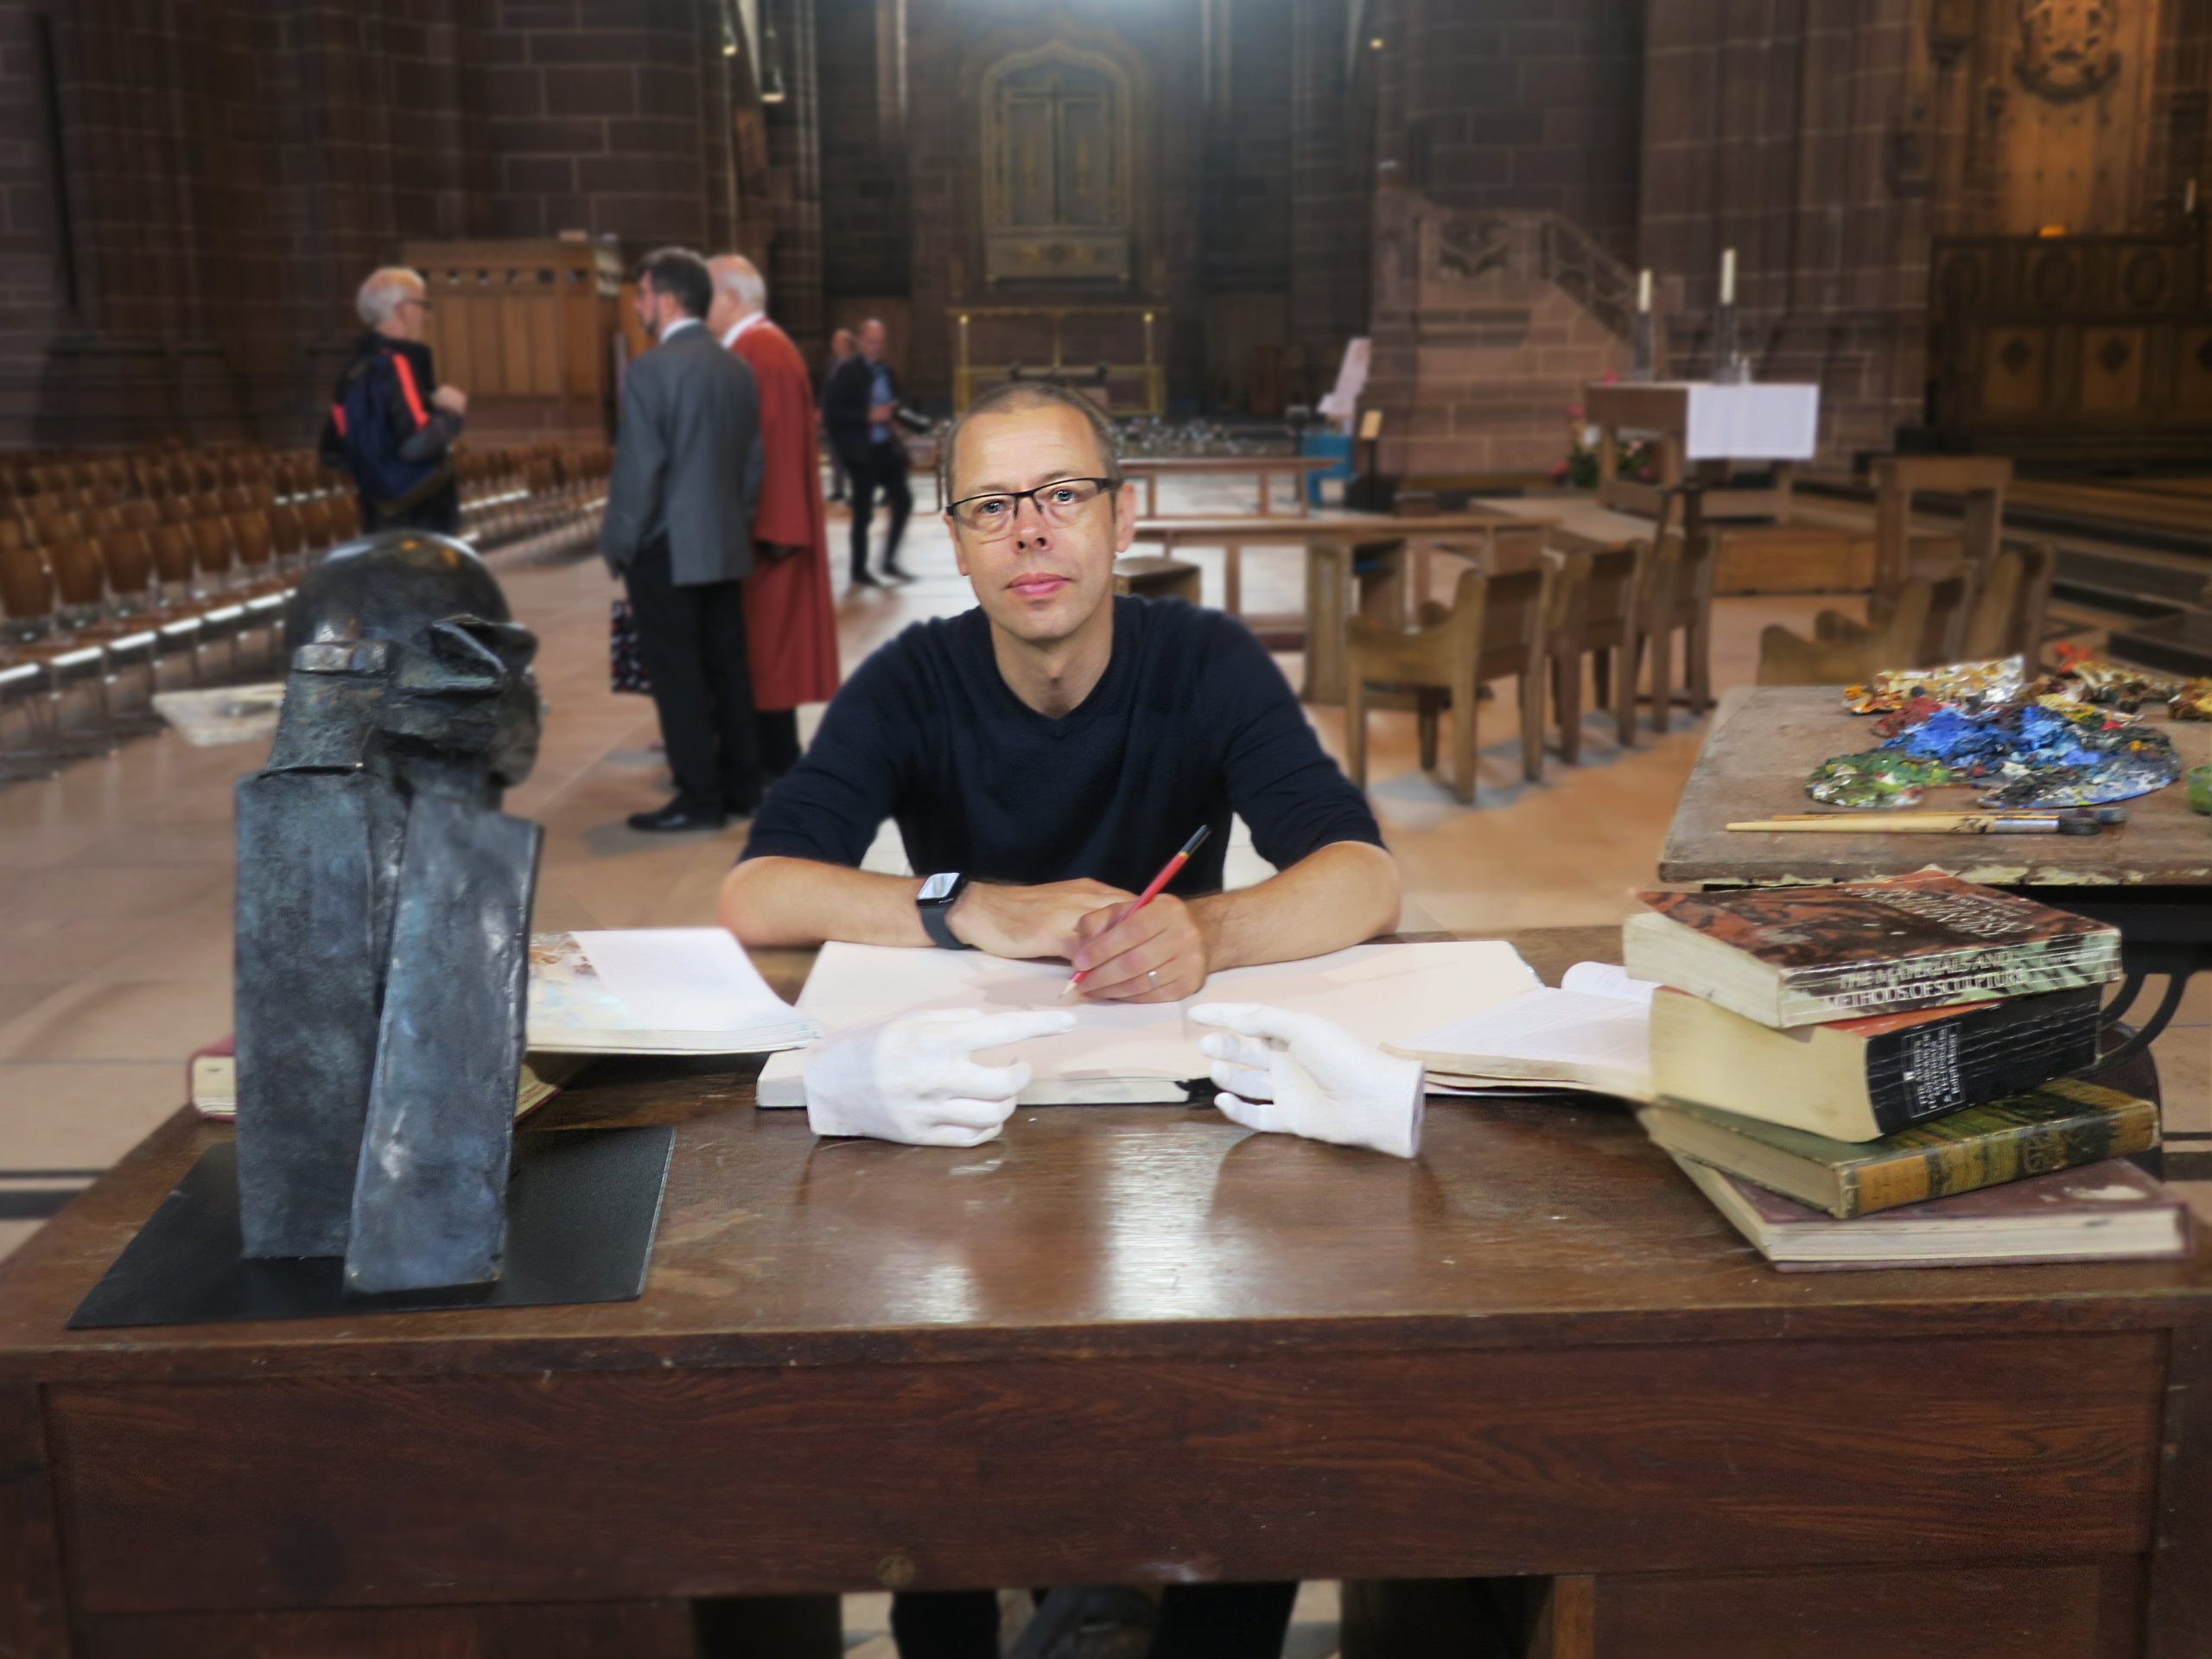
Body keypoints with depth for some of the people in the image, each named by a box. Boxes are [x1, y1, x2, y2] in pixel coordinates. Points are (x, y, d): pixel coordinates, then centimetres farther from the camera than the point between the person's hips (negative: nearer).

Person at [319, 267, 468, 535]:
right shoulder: (397, 365, -14)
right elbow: (418, 442, -25)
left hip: (378, 520, 9)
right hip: (420, 521, -9)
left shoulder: (353, 373, 13)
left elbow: (332, 453, 17)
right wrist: (453, 414, -9)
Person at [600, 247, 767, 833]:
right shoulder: (738, 368, 7)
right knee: (728, 668, 13)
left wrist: (618, 545, -5)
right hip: (726, 546, 7)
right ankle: (742, 786, 19)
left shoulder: (650, 370, -14)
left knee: (678, 677, 0)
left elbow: (637, 471, -15)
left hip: (666, 551, -7)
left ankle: (699, 799, 4)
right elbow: (753, 460, 10)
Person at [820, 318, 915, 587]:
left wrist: (891, 411, 3)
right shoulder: (847, 370, -11)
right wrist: (868, 417, -21)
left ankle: (890, 561, 18)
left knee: (903, 500, 4)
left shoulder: (886, 370, 9)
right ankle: (859, 571, 15)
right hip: (861, 450, -6)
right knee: (863, 512, 1)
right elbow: (831, 412, -17)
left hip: (886, 446, 6)